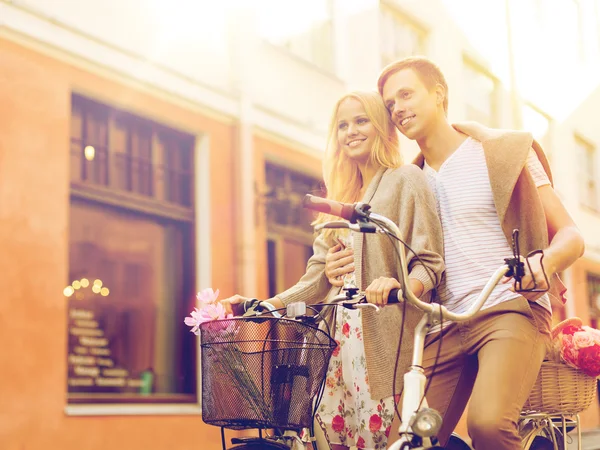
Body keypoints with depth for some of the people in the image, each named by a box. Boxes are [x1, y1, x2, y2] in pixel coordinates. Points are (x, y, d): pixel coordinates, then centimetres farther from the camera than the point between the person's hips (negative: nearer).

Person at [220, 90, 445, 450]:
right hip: (341, 333, 6)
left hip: (383, 334, -6)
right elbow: (321, 272, 16)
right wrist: (264, 306, 4)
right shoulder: (343, 196, 23)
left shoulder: (405, 179, 3)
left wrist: (401, 286, -28)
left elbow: (429, 262, -6)